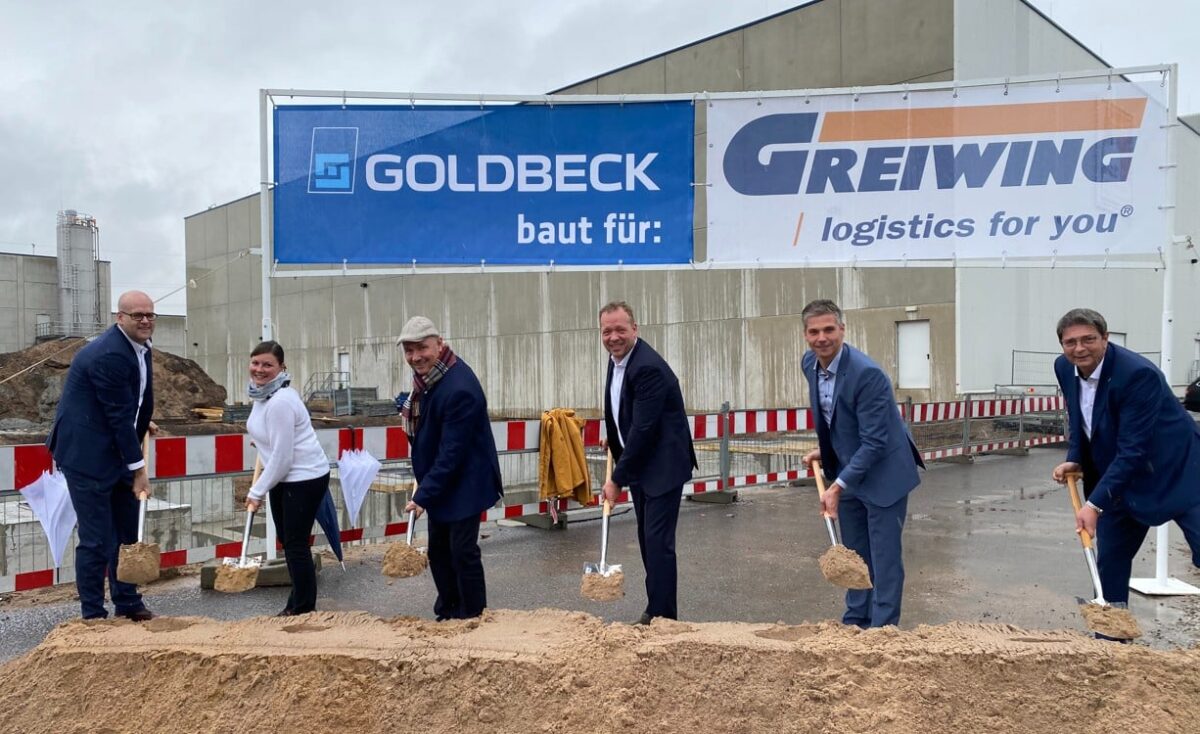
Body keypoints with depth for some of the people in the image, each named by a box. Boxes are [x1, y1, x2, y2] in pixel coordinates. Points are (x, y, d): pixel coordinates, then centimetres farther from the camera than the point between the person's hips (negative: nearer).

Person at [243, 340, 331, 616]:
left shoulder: (280, 402, -25)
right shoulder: (262, 393, 3)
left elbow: (282, 457, -24)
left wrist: (257, 492, -16)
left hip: (305, 477, -10)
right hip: (283, 478, 10)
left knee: (296, 543, -3)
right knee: (286, 540, 18)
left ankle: (303, 609, 11)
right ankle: (297, 604, 32)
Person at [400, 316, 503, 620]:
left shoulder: (460, 389, -28)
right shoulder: (427, 376, 1)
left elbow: (453, 453, -27)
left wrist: (423, 495, -24)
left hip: (464, 484, -9)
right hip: (439, 483, 9)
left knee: (463, 552, -2)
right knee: (438, 550, 16)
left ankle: (472, 617, 14)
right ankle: (447, 612, 30)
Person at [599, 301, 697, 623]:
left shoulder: (649, 367, -24)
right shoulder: (617, 358, 5)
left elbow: (643, 429, -25)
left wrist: (617, 479, -20)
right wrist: (613, 441, 18)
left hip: (663, 466, -9)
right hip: (639, 463, 9)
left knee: (658, 541, -6)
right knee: (647, 540, 15)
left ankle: (663, 616, 5)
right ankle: (655, 610, 27)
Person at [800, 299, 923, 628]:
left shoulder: (867, 373, -28)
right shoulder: (809, 363, -4)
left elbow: (873, 443, -26)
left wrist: (838, 486, -27)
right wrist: (824, 450, 8)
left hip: (883, 474, -7)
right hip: (846, 471, 7)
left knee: (884, 556, 1)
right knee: (854, 553, 17)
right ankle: (855, 621, 30)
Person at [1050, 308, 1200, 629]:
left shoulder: (1138, 373, -28)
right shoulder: (1064, 368, -6)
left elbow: (1133, 450, -29)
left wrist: (1096, 504, -31)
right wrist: (1074, 460, -5)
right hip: (1119, 478, 7)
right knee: (1110, 560, 11)